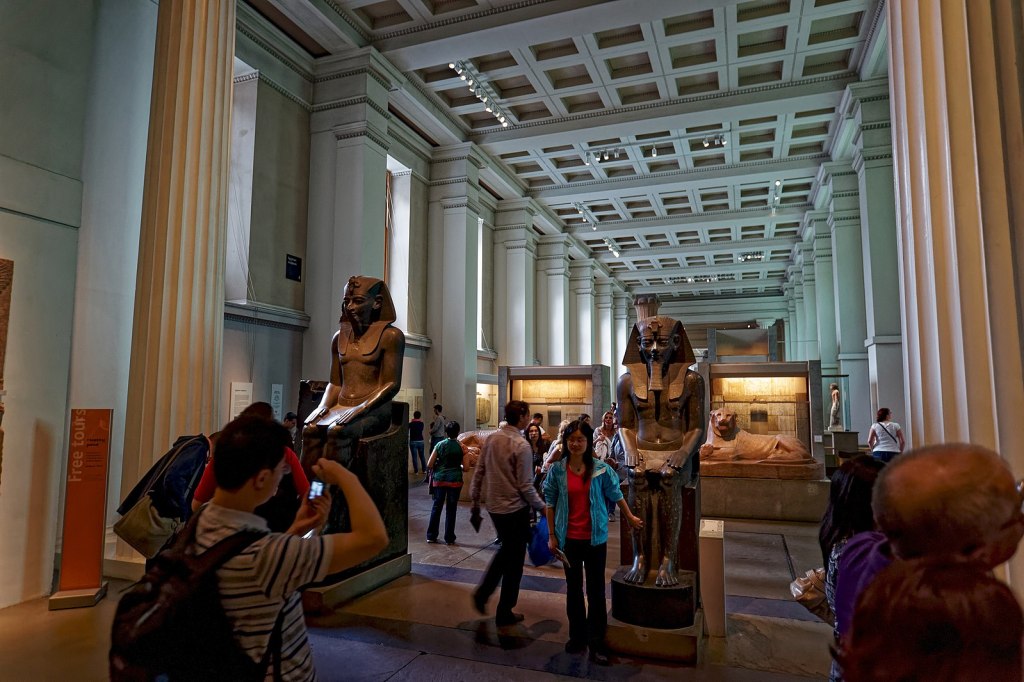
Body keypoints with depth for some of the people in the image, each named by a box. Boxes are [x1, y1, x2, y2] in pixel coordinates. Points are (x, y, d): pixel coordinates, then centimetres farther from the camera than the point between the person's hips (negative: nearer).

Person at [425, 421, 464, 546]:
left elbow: (429, 465, -5)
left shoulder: (440, 445, -4)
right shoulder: (461, 447, -6)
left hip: (440, 479, 1)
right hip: (455, 481, -1)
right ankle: (449, 538, 13)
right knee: (451, 510, 7)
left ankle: (431, 536, 19)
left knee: (436, 507, 13)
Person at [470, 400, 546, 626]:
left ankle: (483, 592, 20)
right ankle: (505, 613, 19)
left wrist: (475, 499, 17)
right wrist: (541, 506, -4)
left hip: (494, 506, 7)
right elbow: (526, 486, -17)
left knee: (506, 550, 26)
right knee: (515, 560, 9)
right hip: (515, 508, -6)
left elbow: (479, 472, 6)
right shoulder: (521, 445, -19)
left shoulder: (491, 439, 1)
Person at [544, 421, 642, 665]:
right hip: (568, 538, 1)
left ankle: (596, 643, 17)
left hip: (595, 538, -1)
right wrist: (551, 535, 0)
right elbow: (550, 503, 0)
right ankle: (577, 636, 31)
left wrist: (630, 518, 14)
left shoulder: (601, 469, -8)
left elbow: (616, 495, 5)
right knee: (573, 588, 15)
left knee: (596, 590, 5)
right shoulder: (557, 469, -6)